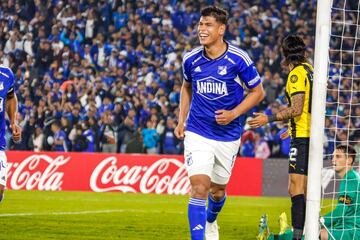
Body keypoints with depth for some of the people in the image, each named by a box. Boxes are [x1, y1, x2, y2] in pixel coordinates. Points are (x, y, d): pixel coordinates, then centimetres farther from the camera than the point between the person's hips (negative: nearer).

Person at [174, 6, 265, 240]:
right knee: (199, 187, -16)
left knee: (217, 190, 16)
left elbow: (258, 92, -2)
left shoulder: (238, 59, -12)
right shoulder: (191, 59, -4)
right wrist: (182, 120, 7)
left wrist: (234, 113, -16)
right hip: (197, 133, 0)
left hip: (228, 135, 0)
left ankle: (211, 221, 48)